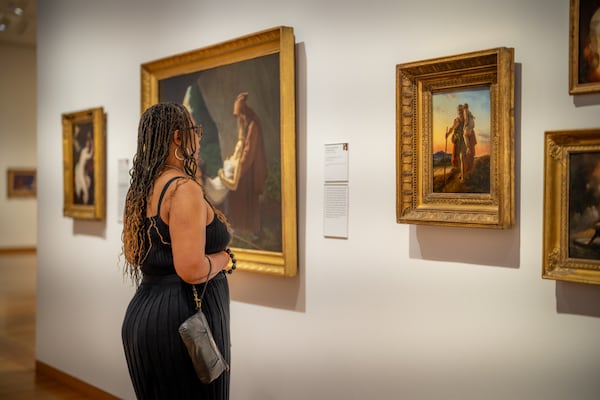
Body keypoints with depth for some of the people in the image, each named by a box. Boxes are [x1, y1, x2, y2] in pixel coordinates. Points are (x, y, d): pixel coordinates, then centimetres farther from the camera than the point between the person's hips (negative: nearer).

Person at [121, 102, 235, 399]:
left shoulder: (141, 189, 10)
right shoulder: (184, 188, -18)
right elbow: (192, 270, -26)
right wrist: (223, 258, -7)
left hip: (143, 313, 9)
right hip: (184, 320, -9)